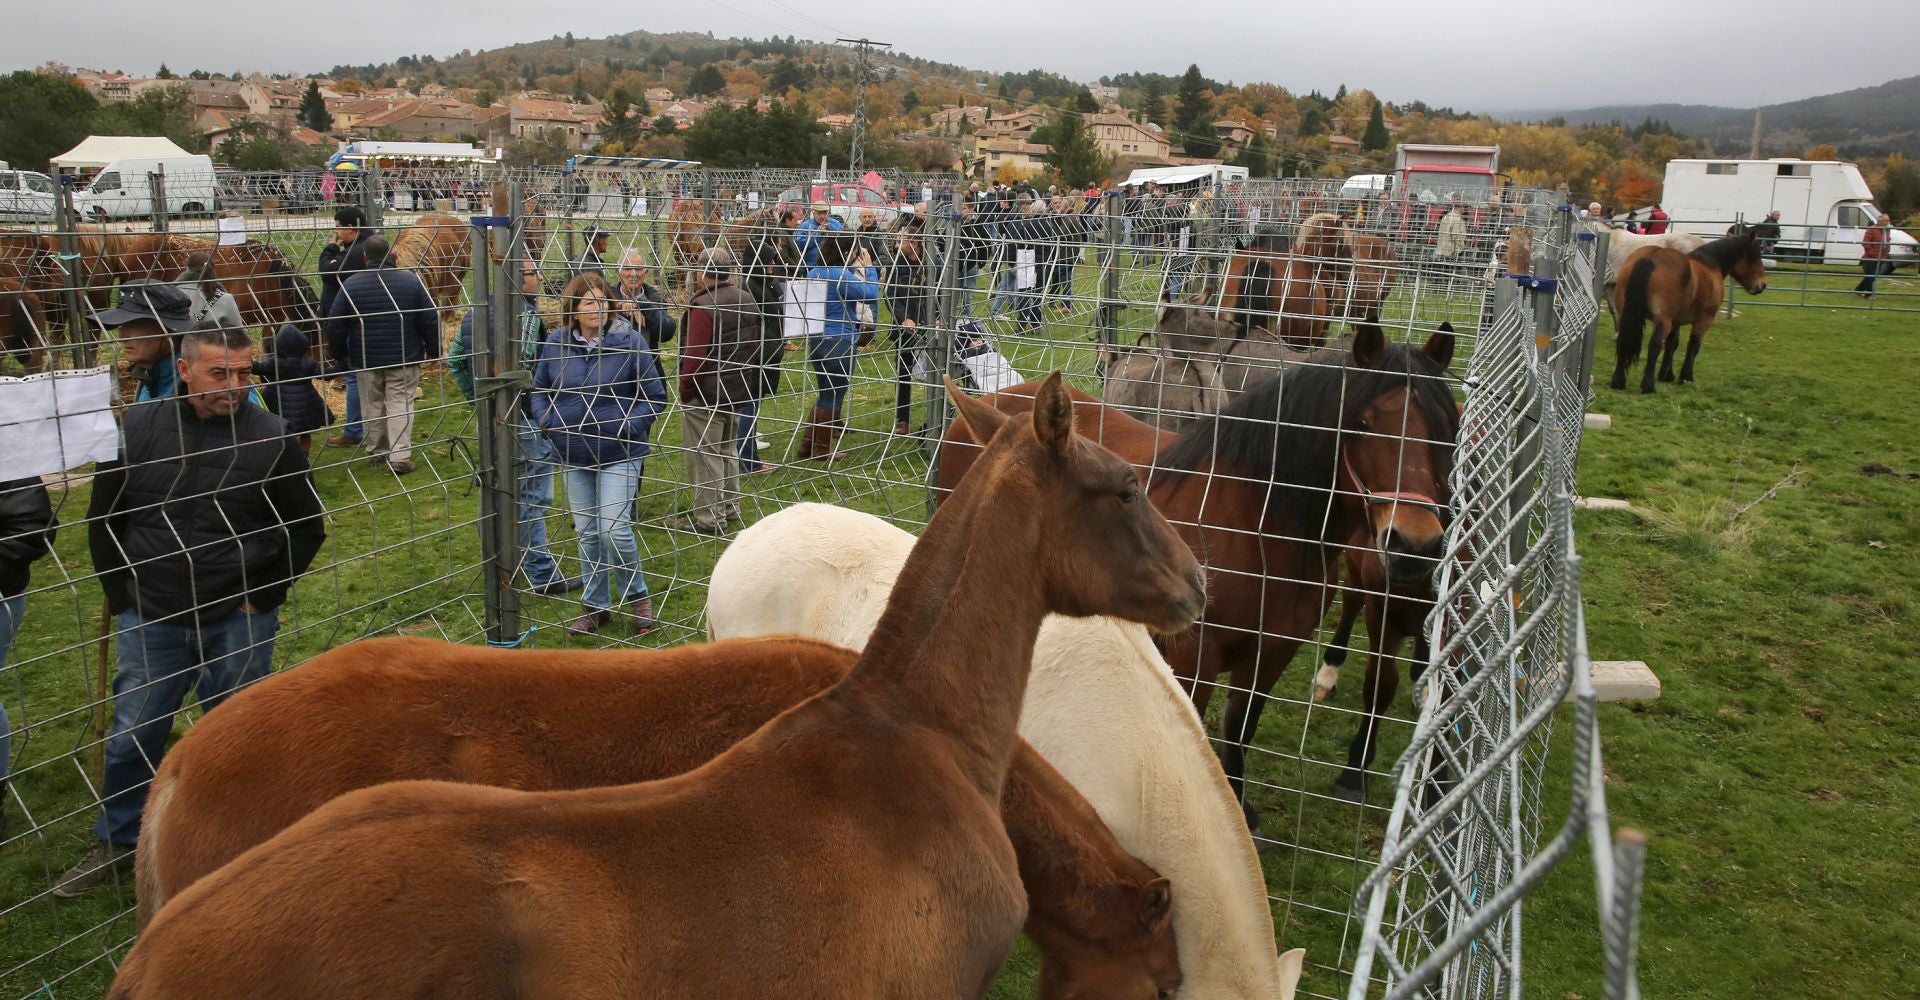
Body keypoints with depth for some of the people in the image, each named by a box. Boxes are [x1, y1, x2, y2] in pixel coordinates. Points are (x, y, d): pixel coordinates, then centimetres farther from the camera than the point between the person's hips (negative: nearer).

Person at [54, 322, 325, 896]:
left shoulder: (270, 438, -8)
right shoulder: (136, 430, -3)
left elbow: (307, 528, 1)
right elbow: (102, 520, 8)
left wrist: (263, 599, -2)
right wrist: (121, 600, 3)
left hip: (239, 622, -2)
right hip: (150, 620, 2)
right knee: (131, 736, 11)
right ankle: (116, 842, 30)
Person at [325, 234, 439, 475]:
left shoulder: (351, 285, -4)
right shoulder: (411, 281, -7)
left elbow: (335, 325, 0)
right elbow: (431, 320, -4)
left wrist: (339, 354, 15)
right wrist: (434, 349, 8)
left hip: (366, 360, 1)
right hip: (404, 358, -1)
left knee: (373, 405, 16)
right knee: (400, 403, 0)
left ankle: (376, 451, 26)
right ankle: (400, 457, -7)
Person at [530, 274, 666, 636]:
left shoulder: (628, 341, -9)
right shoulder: (555, 343, 0)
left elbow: (655, 396, -3)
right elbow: (539, 389, 14)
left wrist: (630, 425, -15)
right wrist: (545, 419, -4)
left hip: (619, 454, -4)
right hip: (573, 456, 4)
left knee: (615, 529, -10)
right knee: (587, 533, 12)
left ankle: (636, 597, 15)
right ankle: (595, 607, 26)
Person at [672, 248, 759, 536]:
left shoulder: (704, 306, -20)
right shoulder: (748, 301, 6)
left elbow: (695, 356, -22)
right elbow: (755, 347, 14)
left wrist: (685, 391, -11)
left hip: (706, 394, -8)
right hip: (738, 392, 8)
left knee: (705, 455, 0)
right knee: (728, 450, 20)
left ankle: (709, 518, 5)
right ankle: (730, 510, 29)